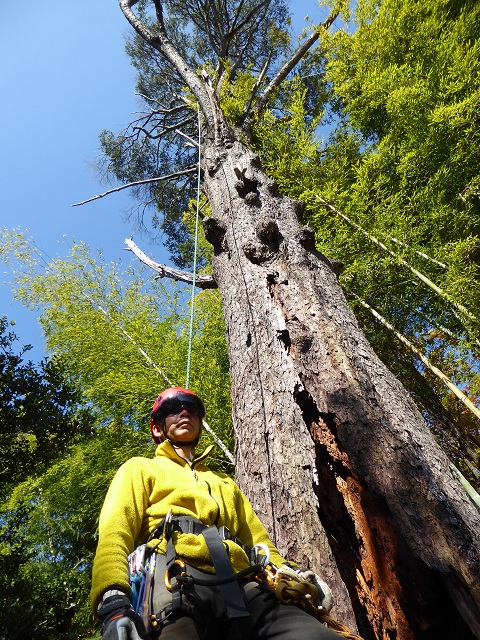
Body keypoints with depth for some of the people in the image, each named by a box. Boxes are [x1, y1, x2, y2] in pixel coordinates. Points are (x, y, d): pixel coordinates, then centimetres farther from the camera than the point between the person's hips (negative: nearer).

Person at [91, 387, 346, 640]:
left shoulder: (225, 484, 38)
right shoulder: (140, 468, 24)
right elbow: (114, 533, 6)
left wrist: (290, 574, 6)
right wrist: (114, 602, -15)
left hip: (242, 587, 4)